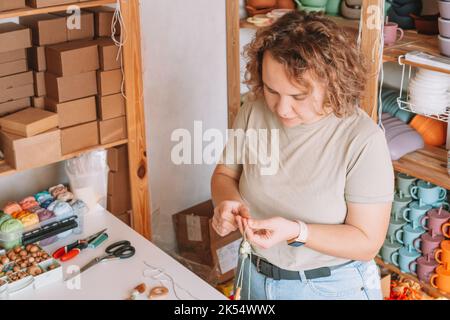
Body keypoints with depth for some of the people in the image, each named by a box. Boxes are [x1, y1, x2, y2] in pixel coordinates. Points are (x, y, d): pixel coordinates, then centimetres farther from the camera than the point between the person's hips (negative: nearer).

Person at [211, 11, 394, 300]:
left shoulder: (363, 140, -24)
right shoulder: (254, 111, -12)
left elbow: (368, 243, -18)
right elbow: (224, 175, 2)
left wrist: (295, 232, -32)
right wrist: (227, 202, -20)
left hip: (330, 287, -4)